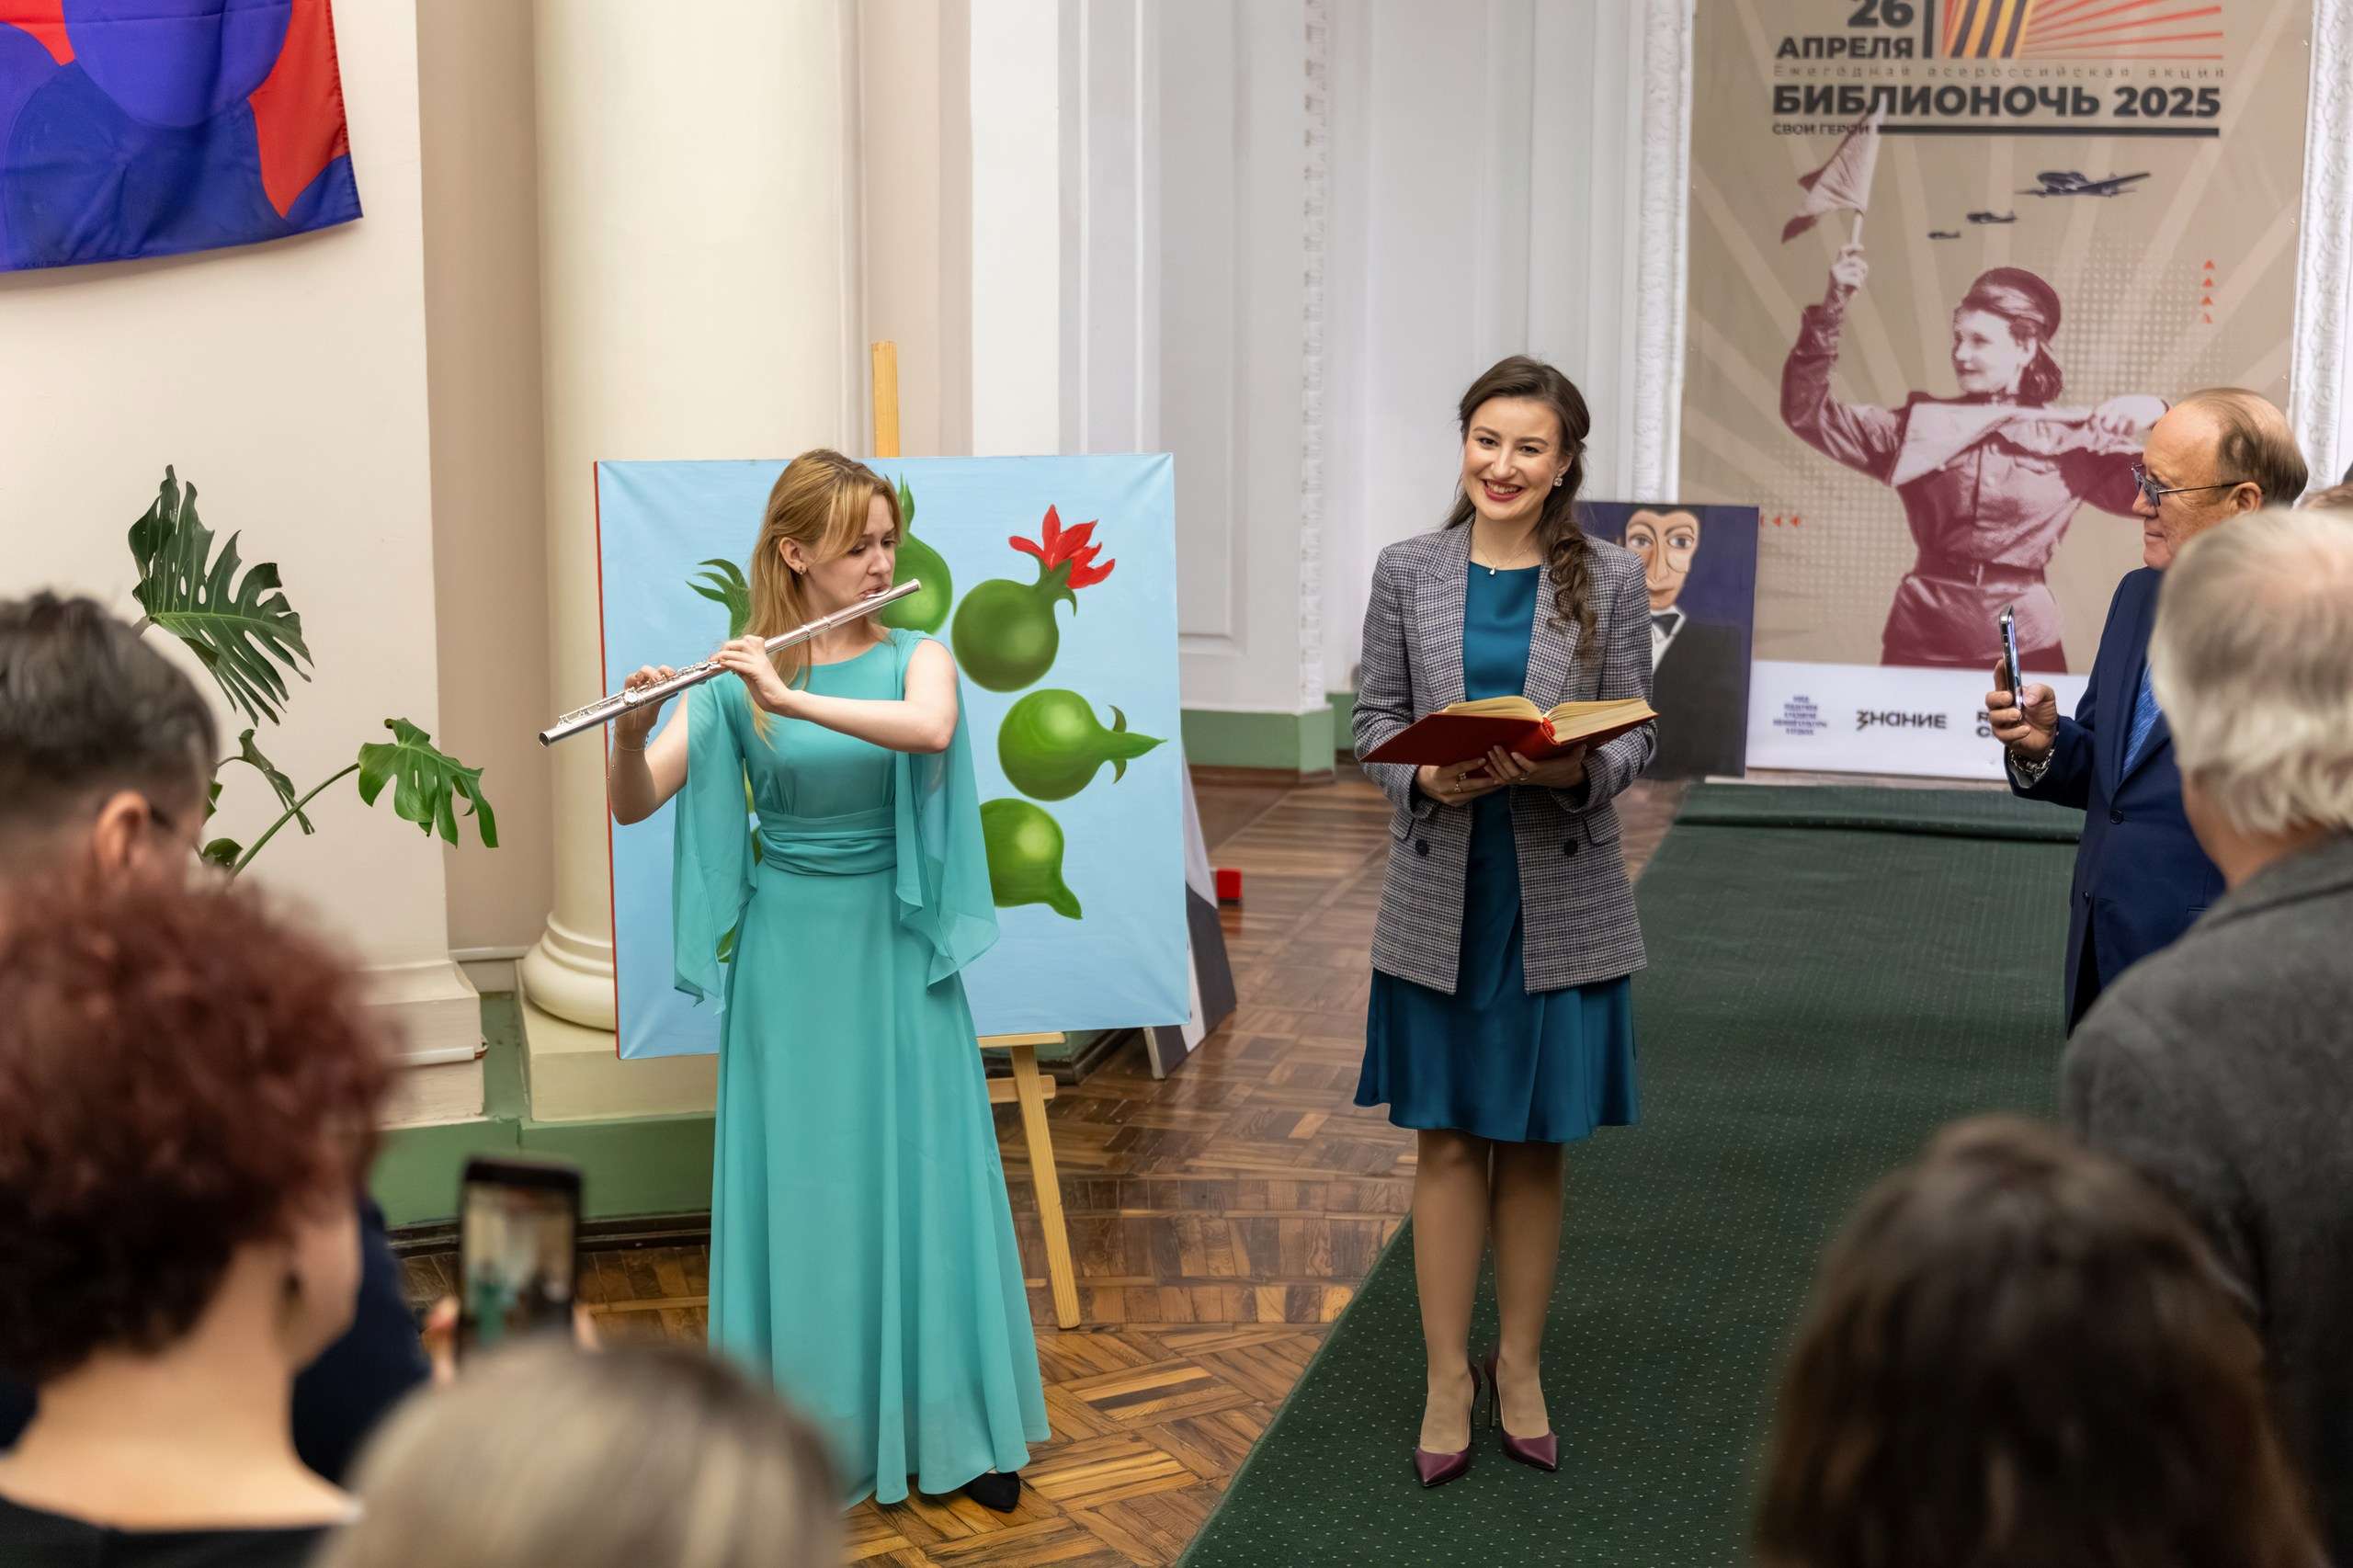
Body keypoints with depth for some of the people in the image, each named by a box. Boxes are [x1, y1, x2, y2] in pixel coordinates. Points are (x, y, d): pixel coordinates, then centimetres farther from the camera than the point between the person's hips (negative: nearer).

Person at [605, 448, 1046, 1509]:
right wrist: (632, 731, -29)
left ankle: (954, 1423, 15)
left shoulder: (915, 657, -1)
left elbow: (932, 728, -25)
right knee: (794, 1185, 5)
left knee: (924, 1176, 4)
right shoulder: (739, 680, -2)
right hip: (787, 957, 0)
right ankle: (808, 1430, 16)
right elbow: (633, 806, -9)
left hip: (896, 956, 1)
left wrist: (792, 698, -33)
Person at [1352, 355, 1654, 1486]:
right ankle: (1448, 1381, 18)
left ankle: (1519, 1371, 25)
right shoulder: (1408, 572, 1)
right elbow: (1374, 718, 4)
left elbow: (1634, 733, 0)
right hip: (1440, 896, 0)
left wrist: (1574, 769, -21)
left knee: (1535, 1144, 10)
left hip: (1559, 905, 0)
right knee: (1446, 1140, 7)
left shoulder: (1609, 580, -1)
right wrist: (1428, 777, -16)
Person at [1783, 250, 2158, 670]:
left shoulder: (2072, 437, 4)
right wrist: (1830, 312, -7)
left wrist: (2156, 417, -16)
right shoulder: (1919, 425, 7)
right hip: (1922, 639, 1)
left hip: (2022, 647, -1)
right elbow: (1807, 413, 2)